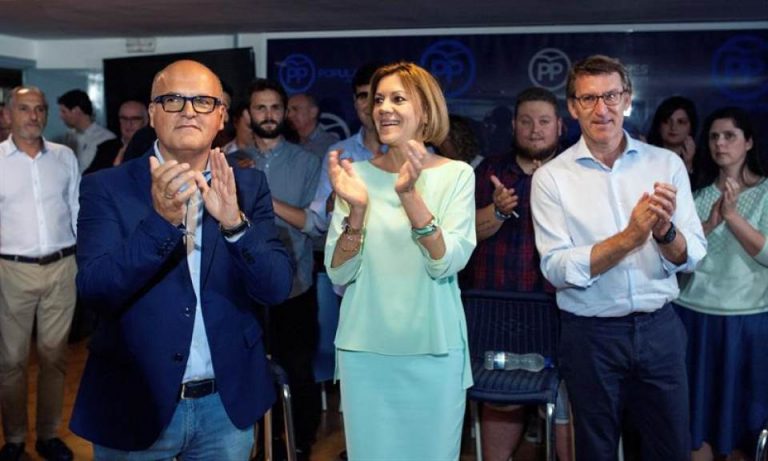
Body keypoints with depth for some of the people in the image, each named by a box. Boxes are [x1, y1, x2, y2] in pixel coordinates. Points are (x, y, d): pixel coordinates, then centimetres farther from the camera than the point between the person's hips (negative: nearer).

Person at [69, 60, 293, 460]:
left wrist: (234, 222, -25)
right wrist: (161, 219, -30)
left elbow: (276, 288, -9)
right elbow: (94, 290, -16)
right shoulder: (106, 187, -6)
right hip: (134, 404, -1)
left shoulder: (248, 185, -2)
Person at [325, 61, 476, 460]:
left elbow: (447, 263, -16)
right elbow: (338, 274, -5)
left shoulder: (457, 174, -5)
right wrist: (356, 209, -21)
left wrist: (409, 194, -27)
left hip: (434, 348, -1)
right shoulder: (358, 175, -1)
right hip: (365, 349, 1)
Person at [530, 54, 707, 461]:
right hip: (590, 334, -2)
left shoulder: (666, 164, 0)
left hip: (659, 327, 2)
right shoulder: (551, 176, -7)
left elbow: (692, 258, -2)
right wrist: (628, 238, -25)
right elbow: (556, 268, -14)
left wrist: (665, 232, -23)